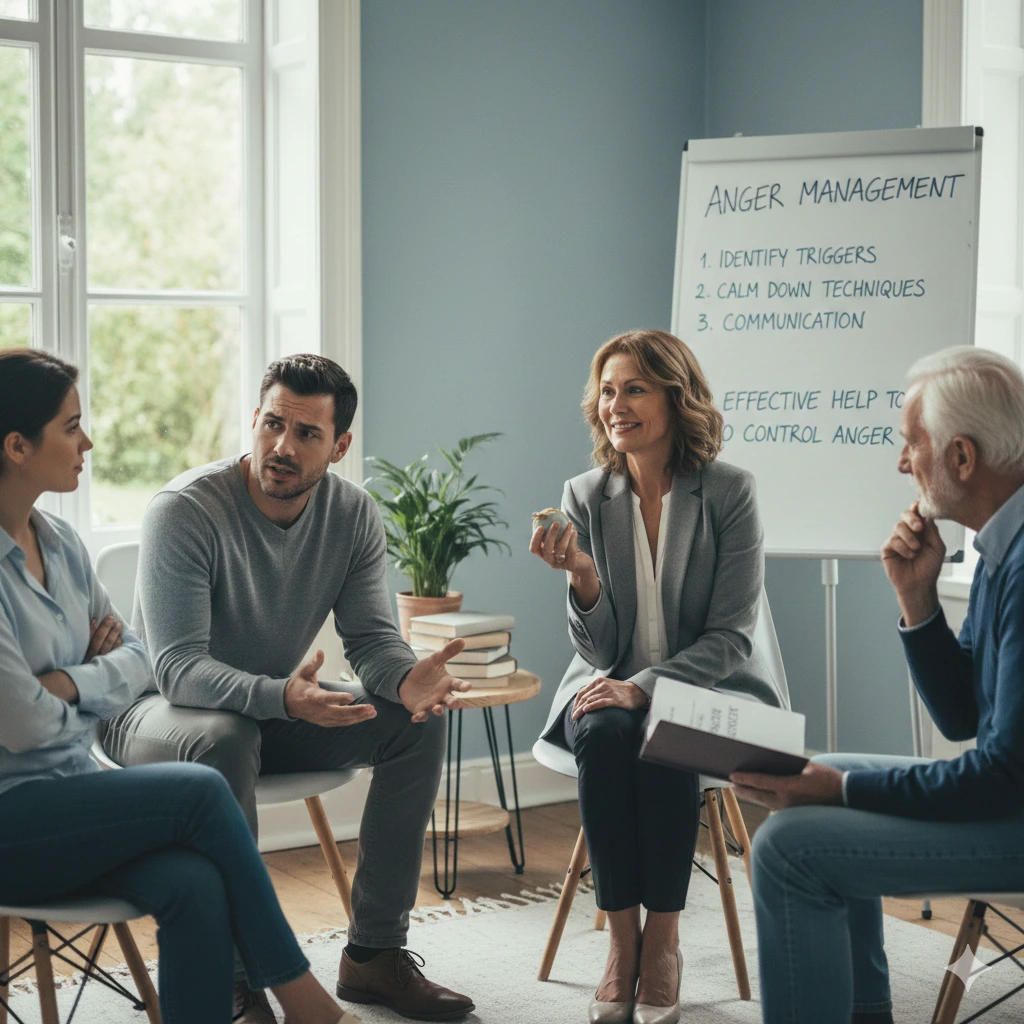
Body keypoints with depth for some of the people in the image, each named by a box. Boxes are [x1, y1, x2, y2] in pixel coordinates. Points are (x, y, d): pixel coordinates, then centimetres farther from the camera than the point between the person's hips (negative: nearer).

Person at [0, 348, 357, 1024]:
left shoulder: (59, 542, 9)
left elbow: (137, 659, 13)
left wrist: (72, 683, -7)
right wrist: (100, 690, 1)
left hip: (69, 798, 7)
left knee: (196, 886, -23)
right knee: (201, 790, -22)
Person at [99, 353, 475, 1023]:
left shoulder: (353, 515, -6)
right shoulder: (184, 511, -24)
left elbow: (373, 639, -6)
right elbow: (179, 668, -30)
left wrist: (407, 679, -32)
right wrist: (283, 696, -48)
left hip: (275, 705, 6)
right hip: (161, 710, -5)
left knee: (418, 719, -13)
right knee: (224, 740, -40)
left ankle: (375, 952, -6)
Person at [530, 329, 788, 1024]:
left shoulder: (730, 492, -9)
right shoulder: (586, 497, -1)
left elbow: (731, 636, -10)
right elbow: (600, 650, -4)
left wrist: (644, 688, -23)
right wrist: (582, 577, -23)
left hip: (709, 686, -2)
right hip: (610, 687, 2)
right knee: (603, 736, -31)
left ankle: (664, 939, -17)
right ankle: (622, 938, -19)